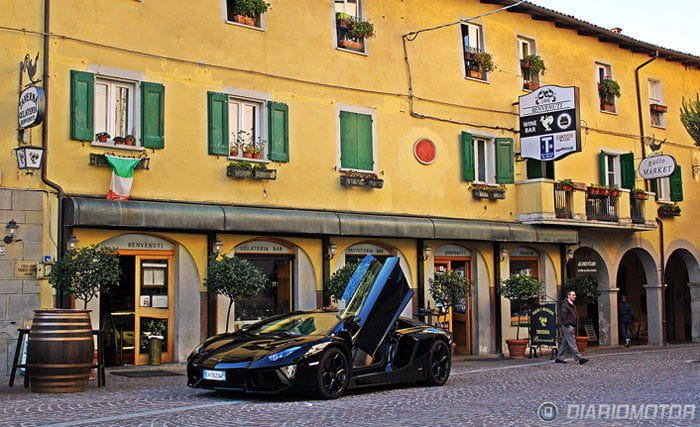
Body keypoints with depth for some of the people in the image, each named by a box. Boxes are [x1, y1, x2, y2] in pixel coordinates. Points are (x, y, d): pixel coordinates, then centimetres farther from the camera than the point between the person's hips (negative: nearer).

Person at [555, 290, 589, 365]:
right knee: (572, 343, -9)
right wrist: (568, 325, -17)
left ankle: (559, 358, 15)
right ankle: (579, 358, -11)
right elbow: (563, 317, -18)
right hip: (567, 327, -10)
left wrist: (574, 326, 16)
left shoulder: (572, 305, 18)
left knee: (565, 343, 11)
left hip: (571, 327, 10)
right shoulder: (565, 305, -13)